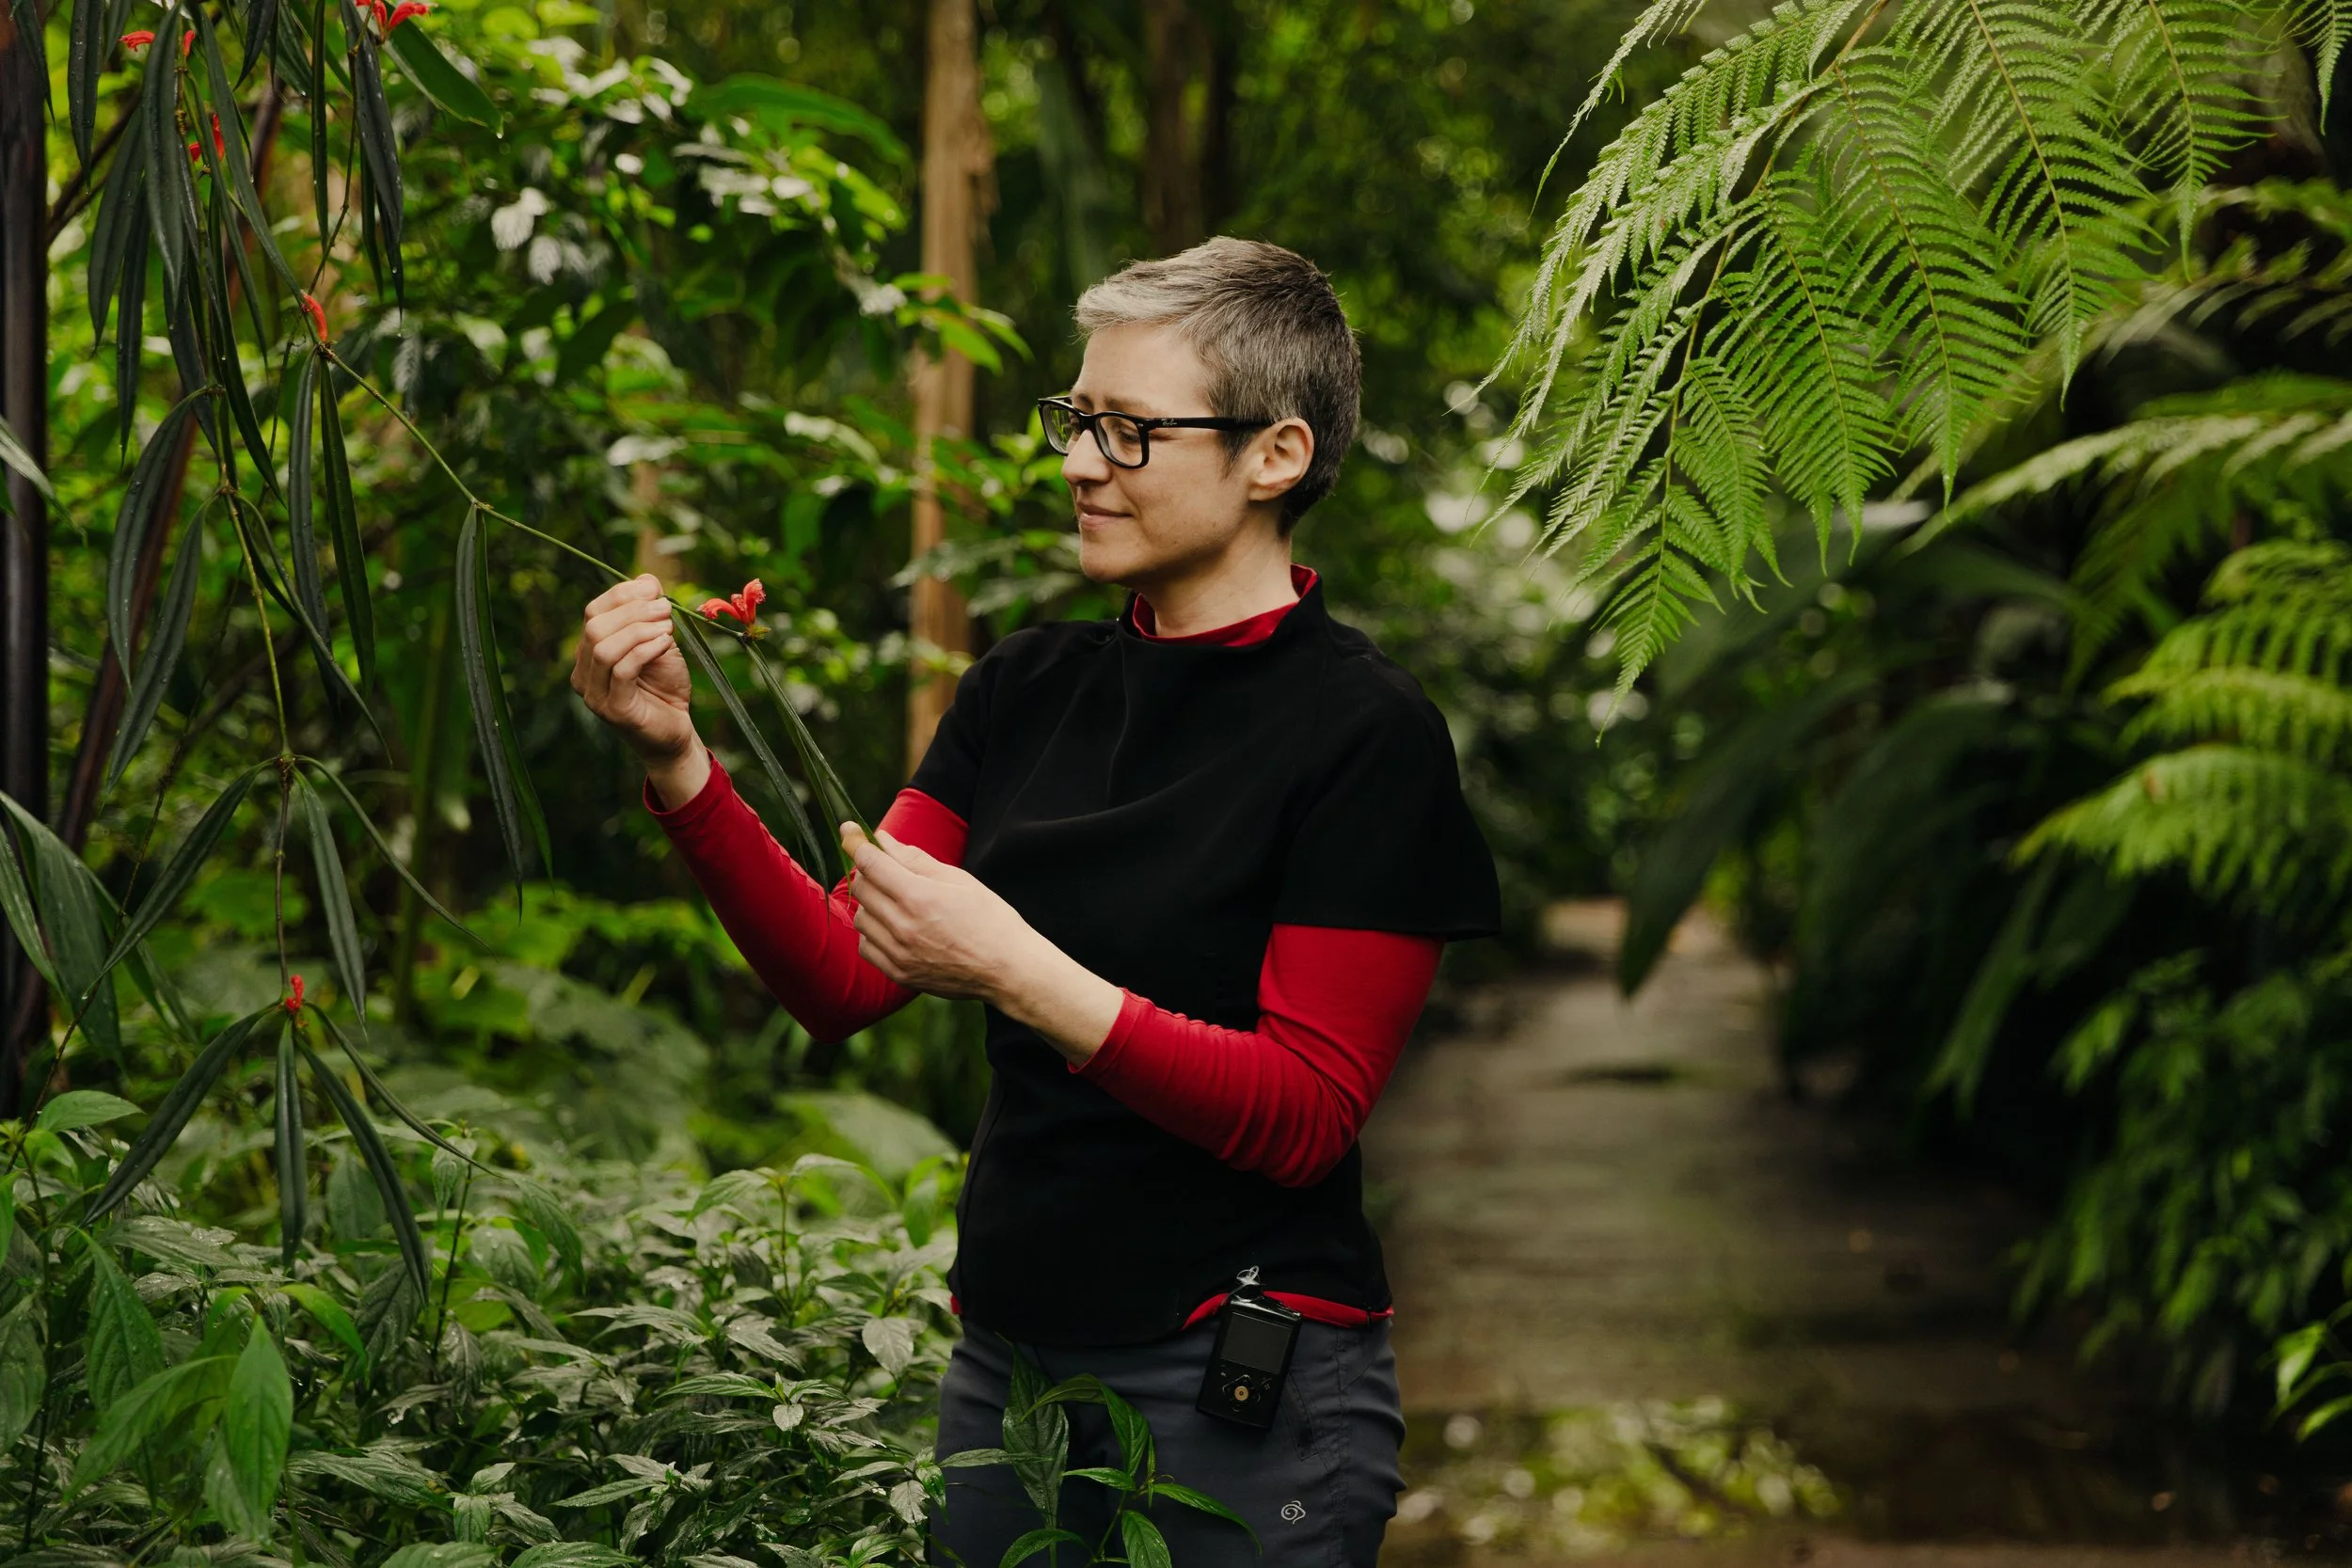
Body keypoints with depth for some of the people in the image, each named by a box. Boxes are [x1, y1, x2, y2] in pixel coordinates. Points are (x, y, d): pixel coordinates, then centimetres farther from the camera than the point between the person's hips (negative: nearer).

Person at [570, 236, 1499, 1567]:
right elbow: (844, 977, 2)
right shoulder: (1031, 690, 7)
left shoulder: (1365, 732, -12)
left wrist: (1019, 972, -25)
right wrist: (678, 760, -10)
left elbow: (1304, 1117, -17)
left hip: (1240, 1403, -6)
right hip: (1009, 1358, 6)